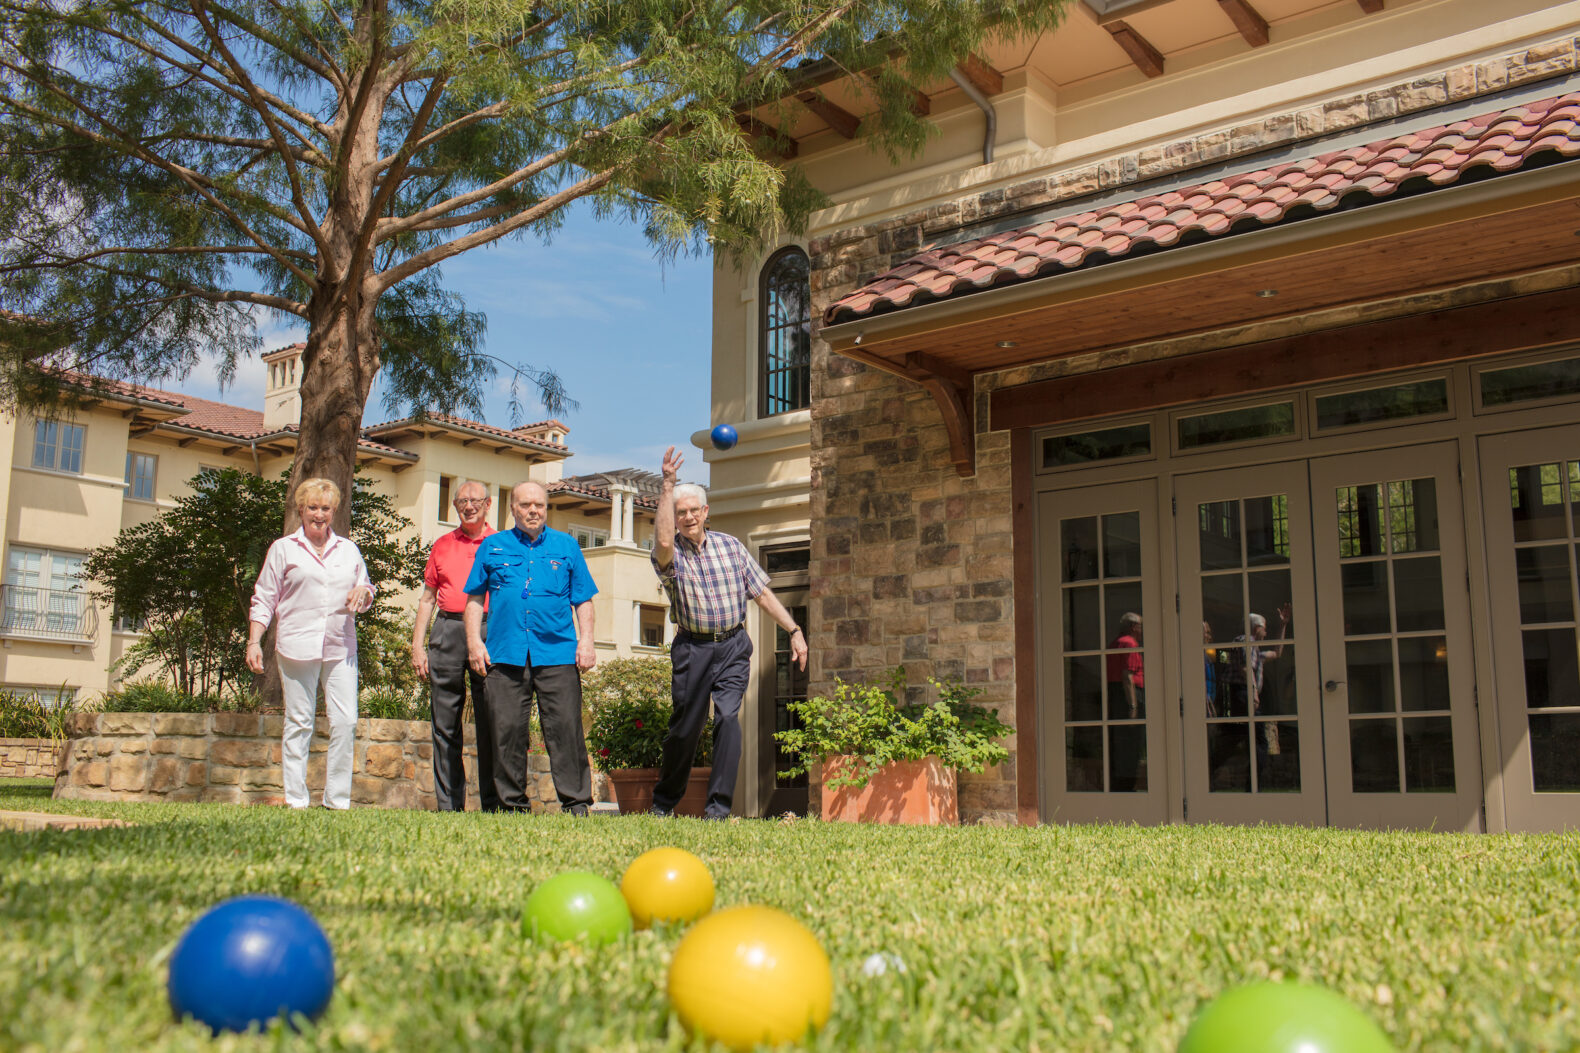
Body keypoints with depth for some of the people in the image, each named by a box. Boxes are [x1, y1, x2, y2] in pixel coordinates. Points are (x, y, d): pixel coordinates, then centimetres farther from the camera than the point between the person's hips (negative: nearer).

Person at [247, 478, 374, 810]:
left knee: (345, 722, -5)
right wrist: (254, 641, -1)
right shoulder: (283, 549, 10)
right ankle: (296, 801, 6)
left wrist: (363, 593, 1)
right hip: (297, 646, -2)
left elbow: (365, 590, 26)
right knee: (299, 723, -1)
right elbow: (264, 599, 9)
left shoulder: (349, 550, 18)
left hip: (341, 648, 3)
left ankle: (338, 800, 3)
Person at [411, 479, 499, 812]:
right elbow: (428, 599, 18)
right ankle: (449, 806, 6)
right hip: (447, 630, 3)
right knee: (445, 724, 1)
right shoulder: (442, 546, 18)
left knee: (490, 724, -4)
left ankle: (493, 804, 1)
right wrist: (417, 644, 9)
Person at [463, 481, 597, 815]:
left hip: (557, 653, -1)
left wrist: (586, 641, 1)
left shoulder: (567, 546, 14)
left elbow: (583, 600, 12)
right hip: (505, 654, 1)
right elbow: (475, 598, 15)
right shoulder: (492, 546, 15)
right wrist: (474, 641, 3)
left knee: (565, 728, -7)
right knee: (507, 731, 1)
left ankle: (576, 803, -3)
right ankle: (512, 806, 10)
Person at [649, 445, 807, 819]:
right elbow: (663, 541, -30)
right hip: (692, 648, -1)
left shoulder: (730, 546, 6)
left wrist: (794, 630, 3)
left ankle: (719, 805, -8)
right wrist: (667, 485, -29)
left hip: (733, 646, 1)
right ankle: (663, 801, 25)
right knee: (685, 727, 4)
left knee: (728, 717, -14)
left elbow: (762, 592, 9)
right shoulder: (670, 554, -3)